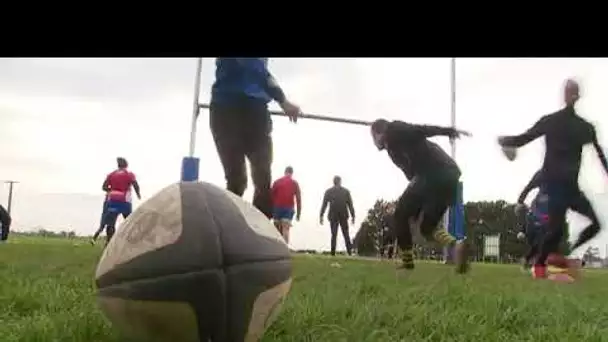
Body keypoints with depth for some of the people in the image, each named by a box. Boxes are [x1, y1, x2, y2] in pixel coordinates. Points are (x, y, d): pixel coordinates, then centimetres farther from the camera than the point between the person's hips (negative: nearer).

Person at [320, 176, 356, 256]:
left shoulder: (328, 191, 3)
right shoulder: (346, 191, 4)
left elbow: (324, 205, -2)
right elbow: (350, 205, 1)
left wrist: (321, 216, 0)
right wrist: (353, 216, 4)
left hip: (333, 216, 0)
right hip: (343, 216, 0)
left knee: (334, 234, 5)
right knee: (346, 234, 10)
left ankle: (333, 252, -6)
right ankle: (349, 251, 1)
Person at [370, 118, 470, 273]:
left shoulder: (393, 130, 9)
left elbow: (420, 130, -6)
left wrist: (449, 131, -16)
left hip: (433, 174, -9)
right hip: (449, 174, 9)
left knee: (401, 214, 7)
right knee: (427, 226, 15)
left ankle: (407, 261, 7)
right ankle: (456, 244, -12)